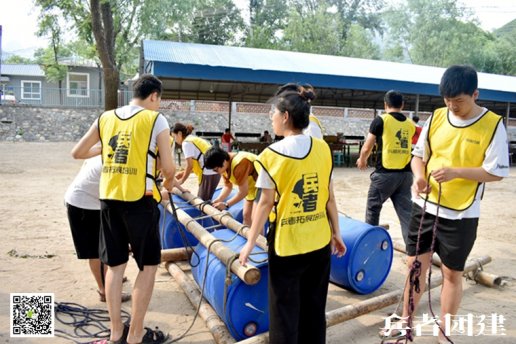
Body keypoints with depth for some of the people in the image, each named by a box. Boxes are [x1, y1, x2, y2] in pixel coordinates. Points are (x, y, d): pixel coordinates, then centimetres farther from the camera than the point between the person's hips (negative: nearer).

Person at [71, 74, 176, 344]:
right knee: (148, 265, 10)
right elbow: (168, 167, -6)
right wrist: (169, 182, 16)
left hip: (108, 198, 5)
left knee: (115, 265, 16)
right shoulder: (156, 119, -4)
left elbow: (77, 153, 14)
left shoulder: (106, 118, 10)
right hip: (139, 199, -5)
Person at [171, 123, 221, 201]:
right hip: (214, 171, 9)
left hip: (209, 173, -9)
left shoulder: (186, 142, -6)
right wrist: (183, 173, 16)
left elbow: (190, 165, -9)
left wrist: (181, 181, 2)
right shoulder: (195, 139, 21)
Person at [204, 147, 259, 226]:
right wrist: (218, 200, -15)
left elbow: (243, 191, -28)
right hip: (251, 186, 9)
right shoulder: (224, 166, -8)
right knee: (247, 215, 13)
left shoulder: (239, 164, -35)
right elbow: (227, 186, 0)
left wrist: (226, 204, -23)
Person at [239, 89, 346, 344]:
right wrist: (337, 233, 14)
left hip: (287, 244, -4)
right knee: (314, 309, 19)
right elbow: (329, 197, 3)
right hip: (320, 242, 4)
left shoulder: (272, 154, -11)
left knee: (284, 311, 12)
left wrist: (250, 242, 0)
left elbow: (266, 203, -9)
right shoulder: (323, 148, 0)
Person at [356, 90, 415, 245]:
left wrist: (362, 160, 18)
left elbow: (366, 148, -3)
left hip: (385, 174, -4)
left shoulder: (380, 120, -6)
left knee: (373, 208, 15)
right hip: (405, 174, 4)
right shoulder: (410, 124, 9)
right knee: (406, 212, 7)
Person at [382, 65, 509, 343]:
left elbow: (497, 172, -11)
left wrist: (455, 172, -23)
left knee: (452, 273, 9)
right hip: (425, 206, 4)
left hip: (461, 215, -3)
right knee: (416, 264, 13)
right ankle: (406, 321, 32)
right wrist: (419, 175, -12)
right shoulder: (437, 117, 1)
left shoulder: (493, 125, -10)